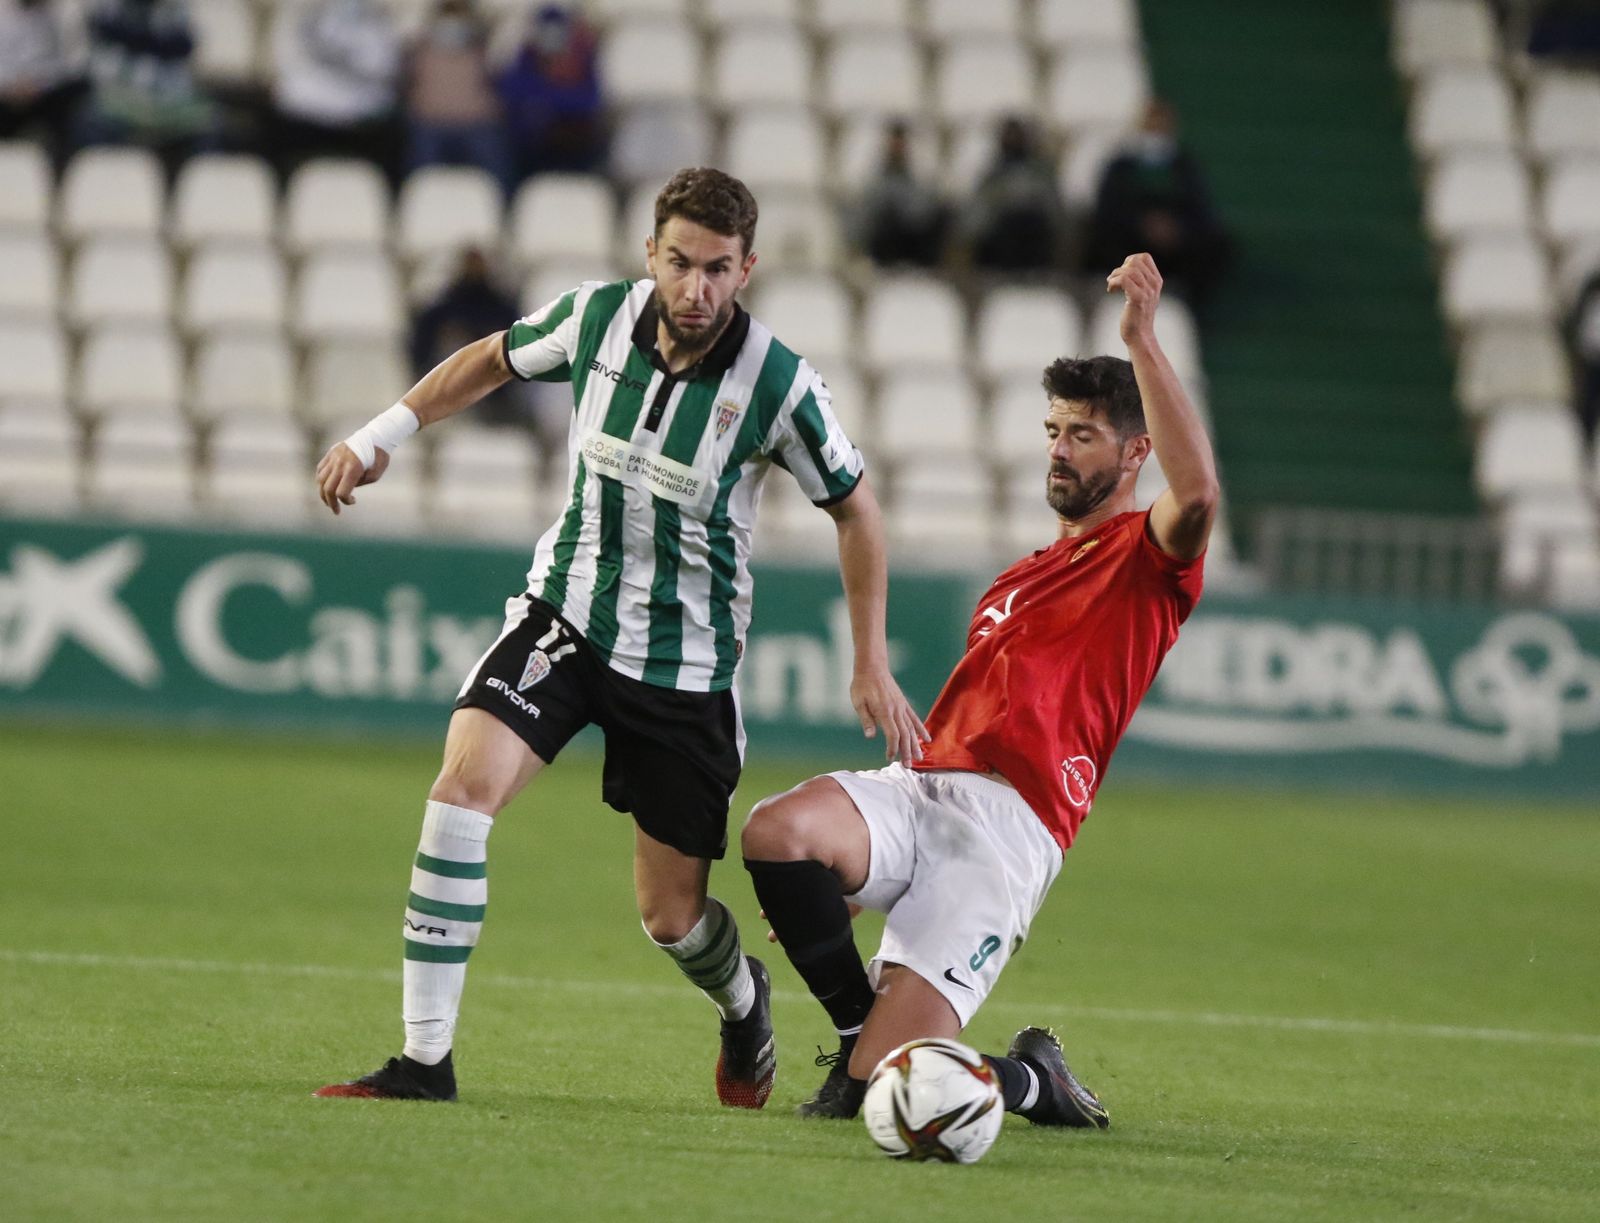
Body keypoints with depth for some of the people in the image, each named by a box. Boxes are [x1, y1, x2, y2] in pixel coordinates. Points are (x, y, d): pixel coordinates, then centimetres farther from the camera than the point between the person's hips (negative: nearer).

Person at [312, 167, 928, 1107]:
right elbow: (495, 359, 14)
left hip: (686, 661, -2)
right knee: (465, 783, -24)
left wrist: (872, 668, -2)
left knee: (671, 914, 3)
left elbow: (857, 509, -2)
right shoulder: (597, 316, -9)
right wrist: (385, 434, 11)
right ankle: (426, 1059, -19)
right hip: (566, 613, 2)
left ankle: (745, 1002, 42)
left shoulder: (780, 384, -17)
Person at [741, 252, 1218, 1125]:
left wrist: (1141, 339, -23)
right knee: (777, 830, -29)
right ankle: (859, 1029, -7)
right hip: (921, 790, 7)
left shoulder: (1146, 558, 6)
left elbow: (1196, 493, -21)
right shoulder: (1024, 575, 31)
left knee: (885, 1081, -18)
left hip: (1009, 827, -7)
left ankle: (1033, 1080, 15)